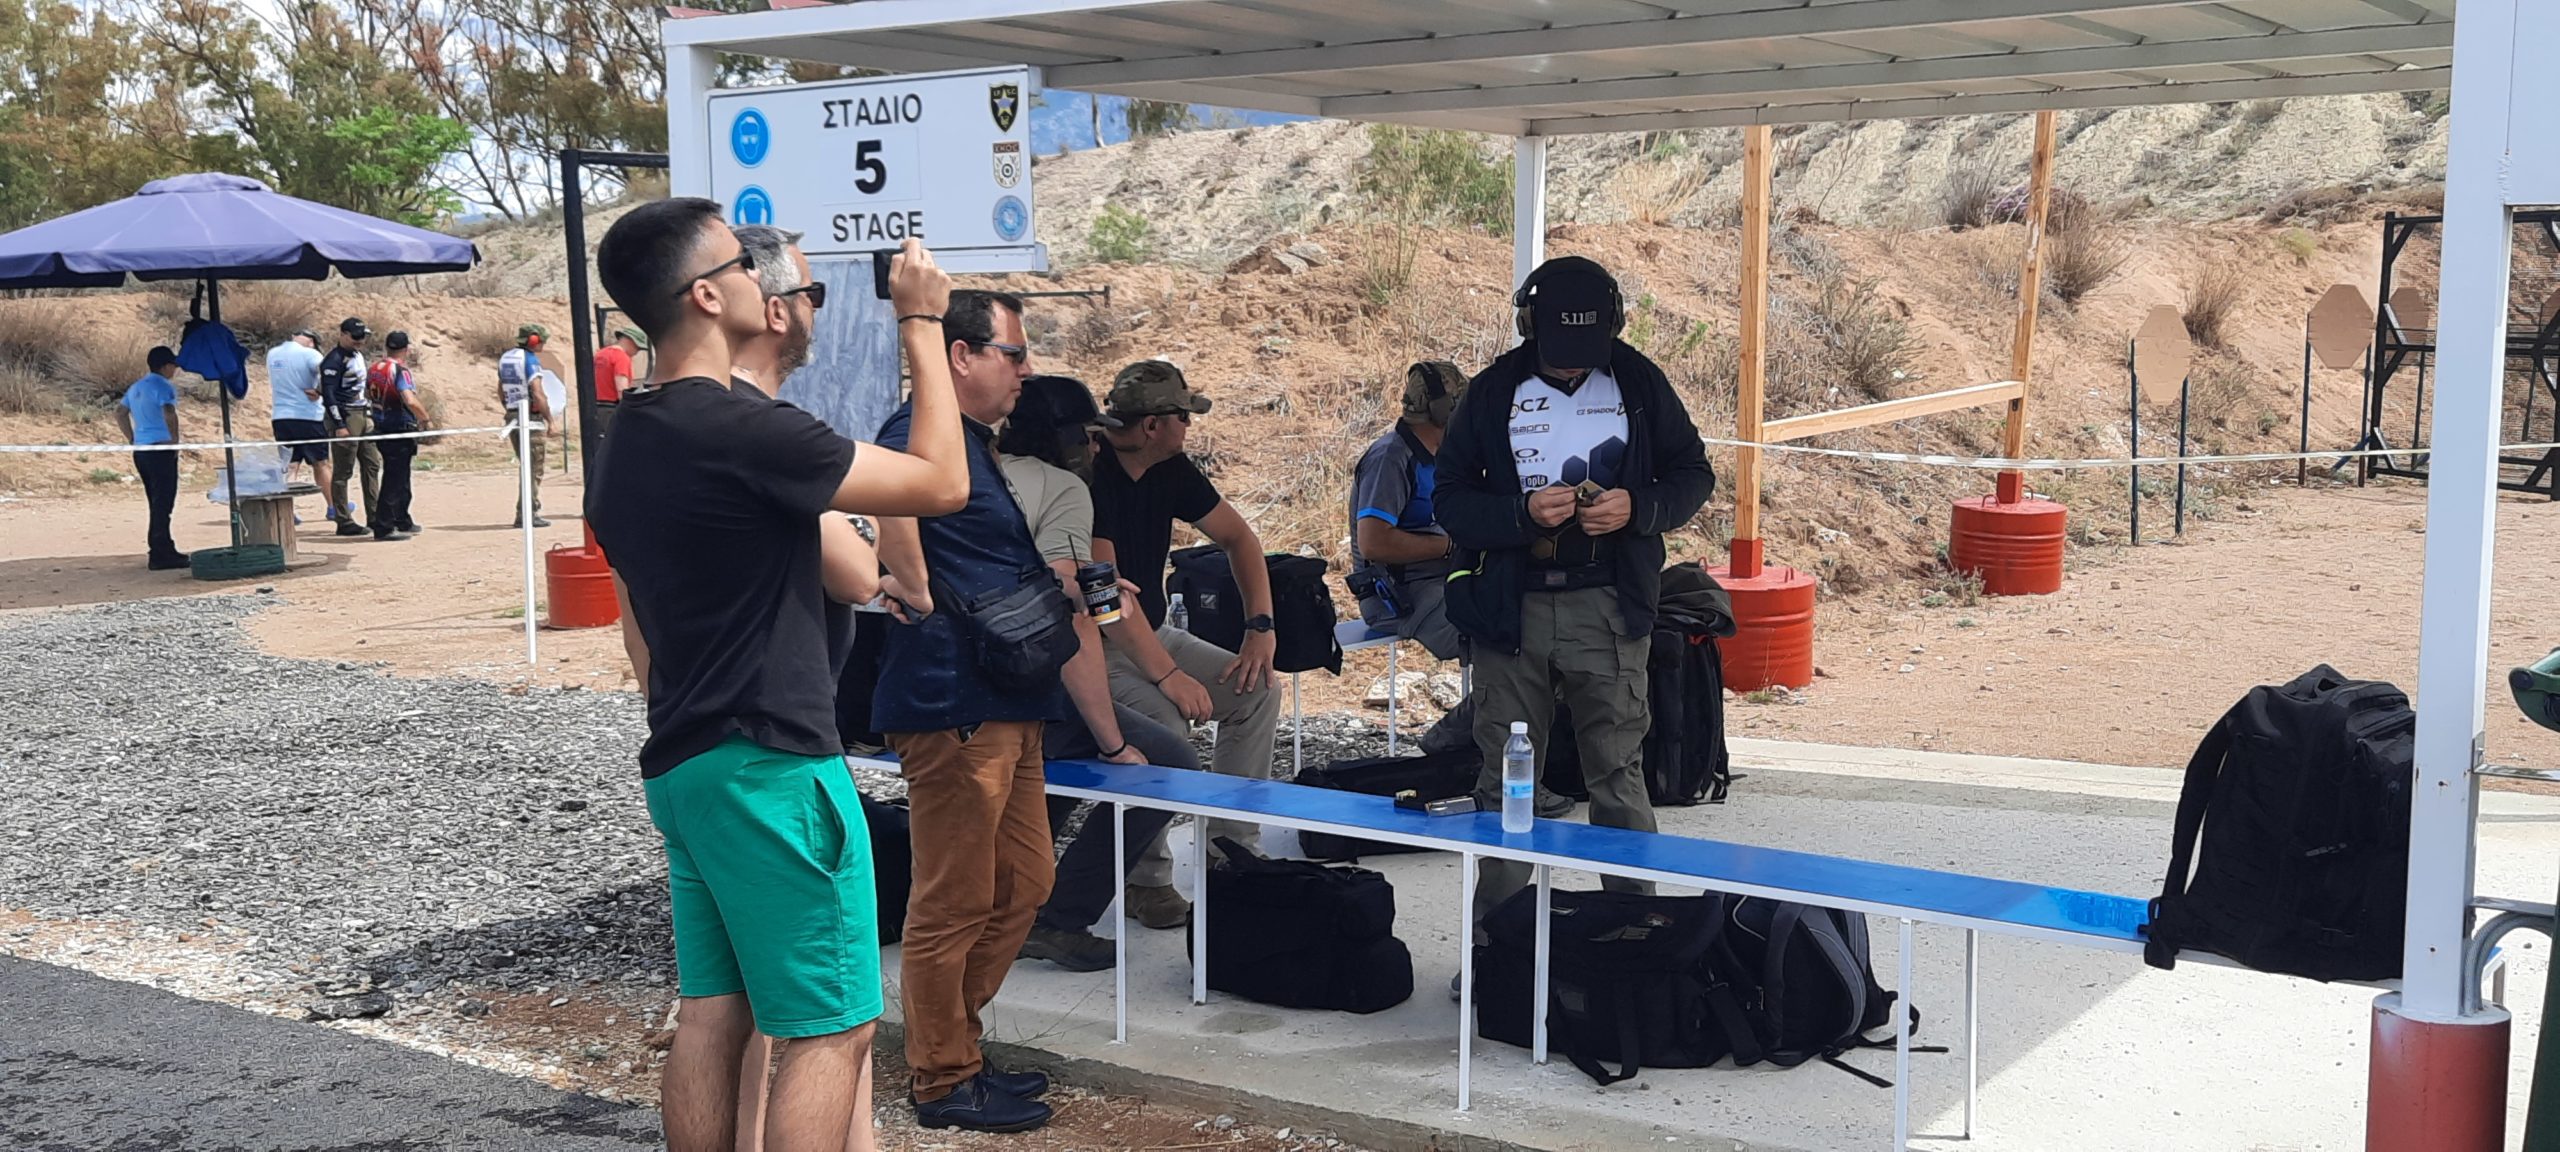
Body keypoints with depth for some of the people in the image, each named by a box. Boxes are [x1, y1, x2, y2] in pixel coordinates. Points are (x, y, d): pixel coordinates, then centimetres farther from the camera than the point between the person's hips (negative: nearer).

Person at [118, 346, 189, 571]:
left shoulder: (135, 387, 16)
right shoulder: (163, 386, -11)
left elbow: (120, 412, 22)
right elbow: (169, 414, -26)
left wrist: (132, 440, 20)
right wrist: (175, 440, -16)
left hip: (140, 450, 9)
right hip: (160, 449, -9)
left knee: (157, 502, 17)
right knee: (163, 504, -5)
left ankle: (165, 550, 23)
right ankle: (160, 555, -6)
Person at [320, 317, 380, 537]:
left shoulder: (358, 355, 15)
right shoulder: (333, 360, -12)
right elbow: (328, 394, -16)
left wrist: (372, 413, 19)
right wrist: (339, 425, -21)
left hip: (365, 417, 9)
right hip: (345, 418, -9)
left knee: (372, 465, 10)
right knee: (343, 471, -5)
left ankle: (374, 516, 15)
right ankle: (344, 523, -3)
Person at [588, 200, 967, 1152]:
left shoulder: (626, 445, 11)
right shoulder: (744, 430, -18)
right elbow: (941, 482, -14)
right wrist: (922, 325, -6)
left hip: (682, 766, 9)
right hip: (772, 768, -9)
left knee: (713, 1013, 13)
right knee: (832, 1028, -3)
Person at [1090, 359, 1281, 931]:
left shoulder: (1171, 471, 2)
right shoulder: (1087, 475, -24)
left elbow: (1238, 537, 12)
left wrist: (1261, 627, 0)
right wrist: (1167, 674, -32)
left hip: (1149, 634, 8)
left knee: (1256, 690, -4)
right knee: (1163, 721, -31)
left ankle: (1232, 848, 5)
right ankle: (1146, 880, -14)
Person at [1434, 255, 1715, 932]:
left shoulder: (1638, 384, 3)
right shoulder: (1493, 392, 2)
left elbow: (1693, 474, 10)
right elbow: (1448, 499, 3)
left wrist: (1638, 508, -11)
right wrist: (1522, 513, -16)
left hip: (1608, 608, -1)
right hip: (1509, 608, 1)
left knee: (1618, 776, 2)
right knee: (1503, 781, 7)